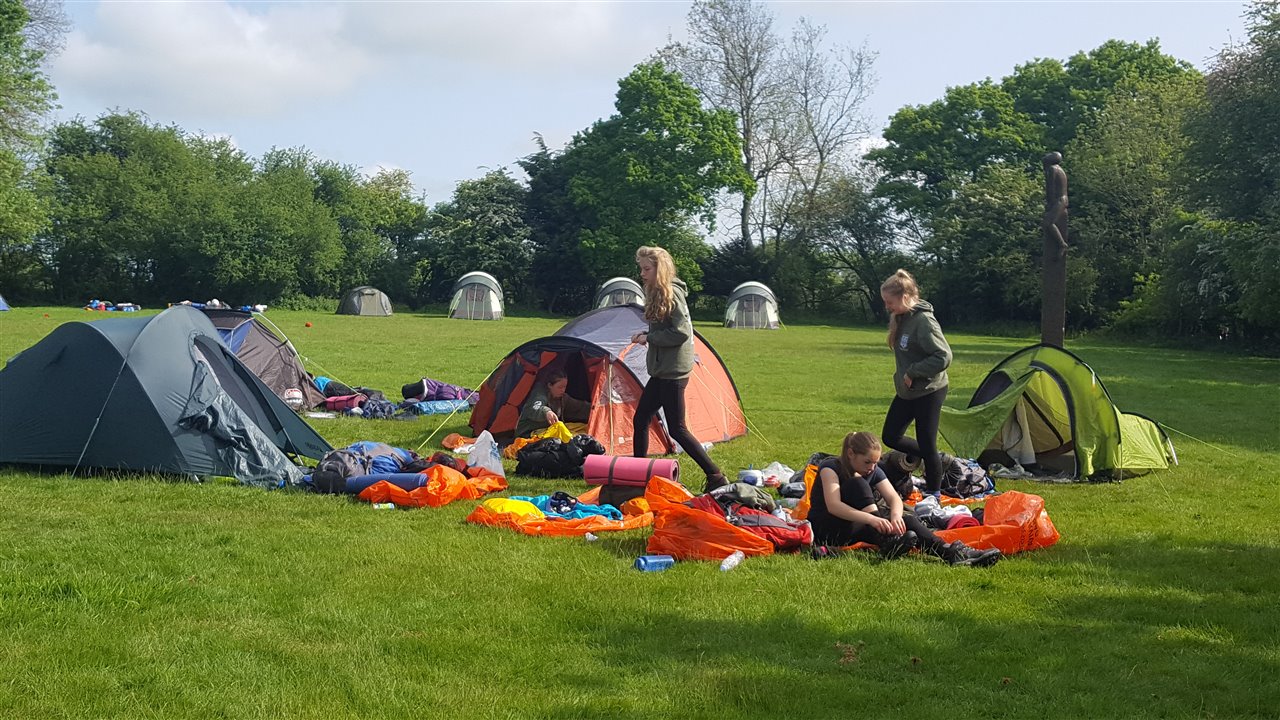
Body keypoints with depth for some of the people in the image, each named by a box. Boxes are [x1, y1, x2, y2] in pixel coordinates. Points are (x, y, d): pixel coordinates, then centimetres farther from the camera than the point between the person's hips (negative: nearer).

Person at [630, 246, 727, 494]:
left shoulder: (672, 294, -16)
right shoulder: (658, 294, 13)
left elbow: (680, 333, -22)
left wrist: (649, 337, -14)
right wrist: (645, 335, 6)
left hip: (673, 372, -10)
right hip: (661, 371, 10)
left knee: (677, 429, -6)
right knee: (640, 420, 12)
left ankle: (716, 477, -1)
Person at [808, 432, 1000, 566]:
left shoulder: (873, 471, 6)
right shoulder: (830, 467, -14)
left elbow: (894, 498, -9)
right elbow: (833, 505, -31)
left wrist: (895, 516, -34)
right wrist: (872, 519, -44)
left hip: (857, 528, 6)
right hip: (826, 530, -6)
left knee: (907, 519, -22)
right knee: (857, 484, -28)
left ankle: (950, 552, -42)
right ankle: (888, 543, -42)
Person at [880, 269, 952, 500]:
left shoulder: (924, 321, -23)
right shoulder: (901, 319, 4)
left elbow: (944, 357, -28)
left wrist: (913, 372, -23)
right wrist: (902, 376, 11)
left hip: (929, 392, -9)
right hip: (906, 392, 9)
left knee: (927, 445, 0)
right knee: (890, 437, 12)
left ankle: (934, 494, 16)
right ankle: (930, 459, 31)